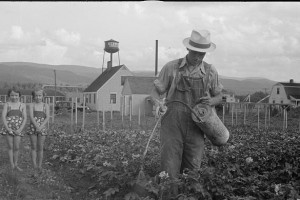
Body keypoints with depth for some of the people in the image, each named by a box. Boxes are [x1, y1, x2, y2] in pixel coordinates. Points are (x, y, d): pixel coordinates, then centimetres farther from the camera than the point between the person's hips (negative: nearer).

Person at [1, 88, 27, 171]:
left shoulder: (22, 105, 6)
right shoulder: (7, 104, 2)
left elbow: (25, 118, 3)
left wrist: (20, 129, -8)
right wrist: (7, 128, -14)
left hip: (18, 129, 1)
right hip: (8, 128, -1)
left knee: (16, 147, 2)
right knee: (10, 146, 1)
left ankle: (16, 164, 14)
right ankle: (11, 165, 8)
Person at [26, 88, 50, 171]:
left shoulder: (45, 106, 5)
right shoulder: (31, 105, 2)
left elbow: (47, 118, -3)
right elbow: (31, 117, -8)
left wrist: (41, 127, -16)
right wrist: (36, 126, -20)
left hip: (42, 128, 1)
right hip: (33, 127, -1)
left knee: (40, 148, 3)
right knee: (34, 147, 2)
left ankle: (40, 165, 9)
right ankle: (34, 165, 5)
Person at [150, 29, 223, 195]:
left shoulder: (210, 71, 6)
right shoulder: (171, 67, 0)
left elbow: (218, 96, 18)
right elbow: (156, 91, 6)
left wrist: (211, 101, -6)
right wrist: (158, 103, -17)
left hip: (195, 128, 2)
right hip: (172, 125, -2)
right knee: (169, 173, -5)